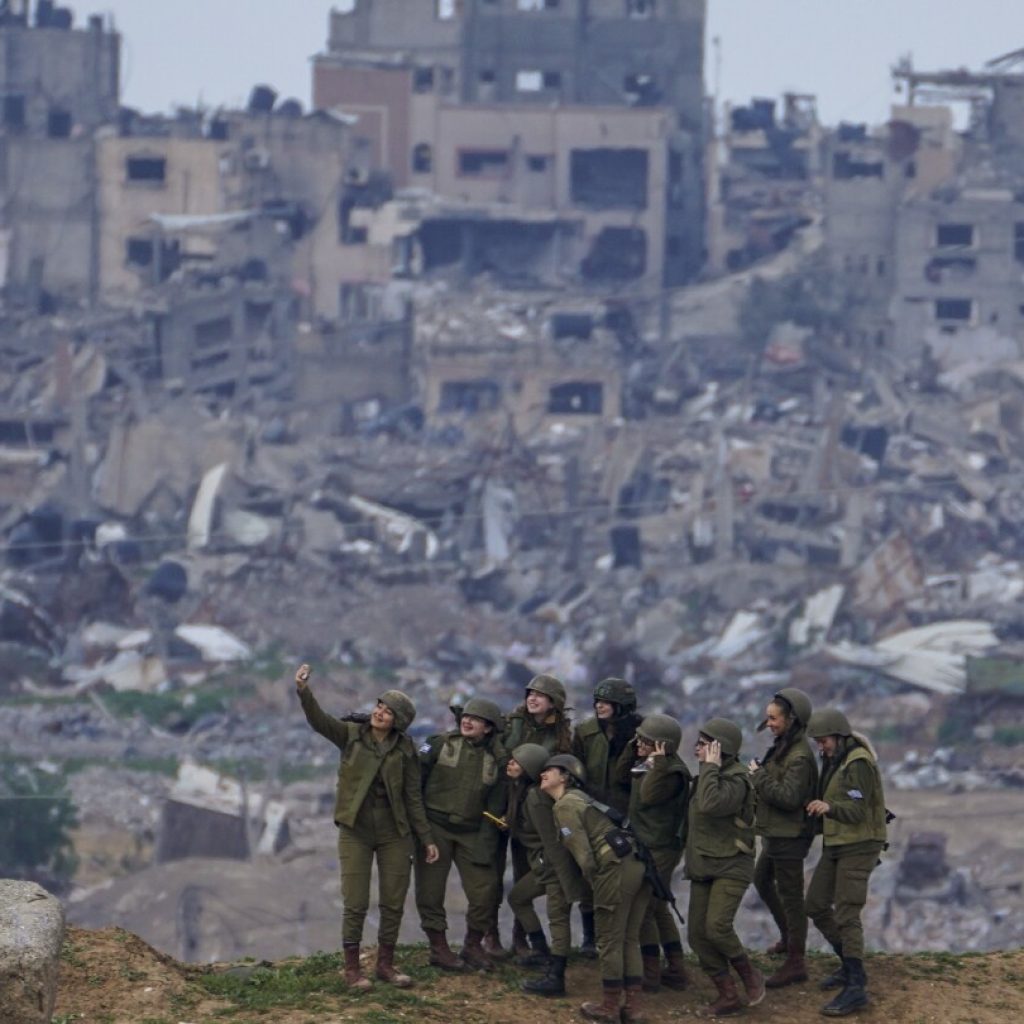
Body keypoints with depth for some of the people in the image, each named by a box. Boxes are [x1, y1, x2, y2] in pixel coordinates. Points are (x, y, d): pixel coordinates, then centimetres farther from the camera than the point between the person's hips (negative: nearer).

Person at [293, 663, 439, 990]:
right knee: (355, 904, -3)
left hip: (394, 833, 2)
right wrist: (304, 691, -38)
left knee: (394, 902, 5)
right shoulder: (351, 734, -2)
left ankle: (386, 964, 19)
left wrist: (426, 838, 3)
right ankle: (352, 968, 6)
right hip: (355, 831, -2)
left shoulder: (404, 749, 2)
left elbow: (413, 797, 5)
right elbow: (319, 720, -19)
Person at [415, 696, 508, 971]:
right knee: (431, 890, 0)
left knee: (485, 889, -2)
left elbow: (495, 805, 5)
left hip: (471, 832, 2)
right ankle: (438, 947, 13)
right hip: (434, 827, -2)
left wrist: (485, 842, -4)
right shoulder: (440, 744, -2)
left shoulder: (496, 760, 3)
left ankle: (473, 946, 17)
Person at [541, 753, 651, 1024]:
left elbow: (582, 851, -11)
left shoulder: (565, 806, -4)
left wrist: (592, 880, 2)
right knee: (629, 941, 15)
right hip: (637, 865, 9)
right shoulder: (580, 798, 24)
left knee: (610, 942, 4)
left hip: (616, 869, -9)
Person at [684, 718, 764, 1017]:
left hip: (731, 867, -9)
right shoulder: (711, 776, 11)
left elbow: (710, 805, -34)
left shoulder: (735, 780, -16)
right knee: (697, 934, 1)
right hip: (703, 868, 9)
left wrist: (710, 768, -25)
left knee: (717, 927, -23)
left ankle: (749, 975, 2)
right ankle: (728, 997, 9)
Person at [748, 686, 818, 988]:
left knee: (790, 896, -4)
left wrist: (759, 777, -20)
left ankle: (796, 961, 2)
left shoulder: (799, 757, -23)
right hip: (774, 833, 11)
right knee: (762, 880, 27)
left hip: (790, 836, -11)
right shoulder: (783, 747, 8)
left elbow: (789, 797, -29)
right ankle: (788, 938, 42)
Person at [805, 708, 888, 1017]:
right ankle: (850, 966, 26)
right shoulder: (835, 761, 10)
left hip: (859, 846, -10)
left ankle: (855, 988, -14)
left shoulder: (858, 763, -19)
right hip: (837, 844, 10)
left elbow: (857, 811, -26)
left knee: (845, 915, -14)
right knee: (816, 906, 12)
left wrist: (828, 808, -42)